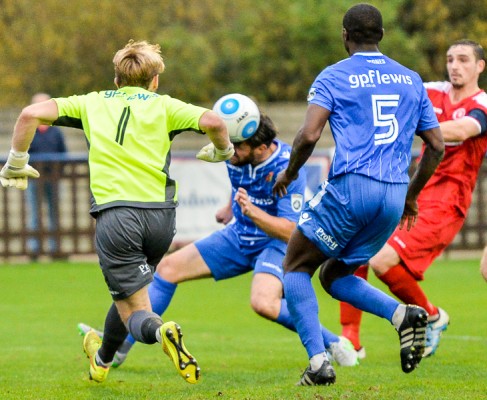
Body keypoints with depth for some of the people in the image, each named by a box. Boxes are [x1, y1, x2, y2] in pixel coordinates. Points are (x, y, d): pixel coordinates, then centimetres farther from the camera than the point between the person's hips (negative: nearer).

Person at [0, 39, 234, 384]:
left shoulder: (92, 103, 15)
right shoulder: (162, 106, 12)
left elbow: (31, 114, 4)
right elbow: (212, 121, -4)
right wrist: (222, 151, 17)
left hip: (114, 212, -2)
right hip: (160, 214, 2)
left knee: (134, 312, 0)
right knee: (130, 288, 29)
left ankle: (159, 331, -35)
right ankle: (102, 358, 48)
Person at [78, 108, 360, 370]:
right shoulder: (236, 155, -10)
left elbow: (290, 232, -29)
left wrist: (251, 211, -41)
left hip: (276, 242, -8)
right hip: (238, 237, 8)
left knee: (264, 303, -35)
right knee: (169, 268, 3)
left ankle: (333, 343, -16)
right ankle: (121, 345, 11)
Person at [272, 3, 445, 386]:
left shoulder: (333, 77, 1)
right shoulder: (411, 79, 15)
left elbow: (309, 135, -12)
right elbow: (437, 145, 16)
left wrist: (290, 172, 6)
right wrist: (411, 195, 27)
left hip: (351, 188, -5)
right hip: (394, 196, 5)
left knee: (296, 268, 13)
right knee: (334, 276, 21)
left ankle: (318, 362, -4)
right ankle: (403, 315, -6)